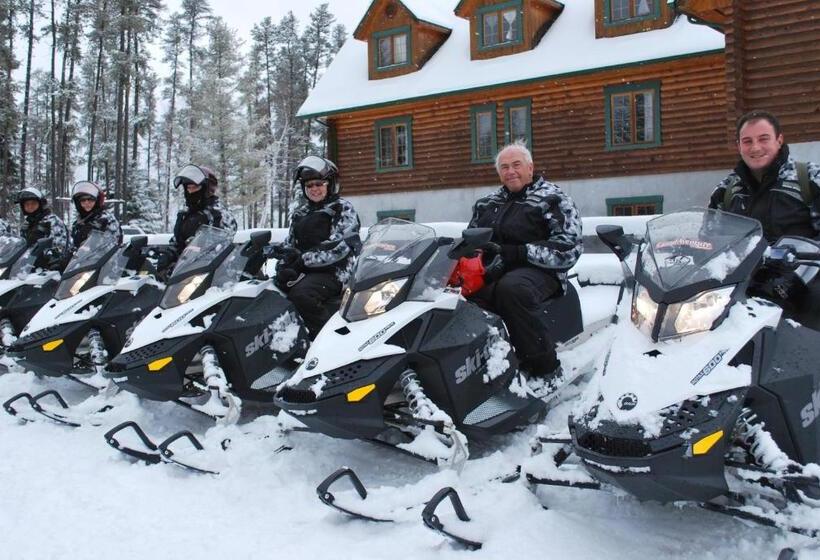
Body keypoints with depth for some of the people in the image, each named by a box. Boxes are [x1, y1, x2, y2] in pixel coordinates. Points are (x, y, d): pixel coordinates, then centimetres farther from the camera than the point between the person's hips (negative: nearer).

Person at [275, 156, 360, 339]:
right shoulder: (300, 212, 20)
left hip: (333, 271, -7)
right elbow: (289, 243, 21)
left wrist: (304, 260, -18)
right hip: (303, 271, 7)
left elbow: (338, 248, -14)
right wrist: (283, 266, 0)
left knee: (301, 293, -34)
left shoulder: (343, 209, -1)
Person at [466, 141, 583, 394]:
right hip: (489, 271, 5)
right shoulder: (486, 204, 22)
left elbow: (569, 248, -9)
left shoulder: (554, 200, 3)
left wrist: (516, 253, -18)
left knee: (511, 287, -40)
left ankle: (547, 369, -27)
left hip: (537, 270, -5)